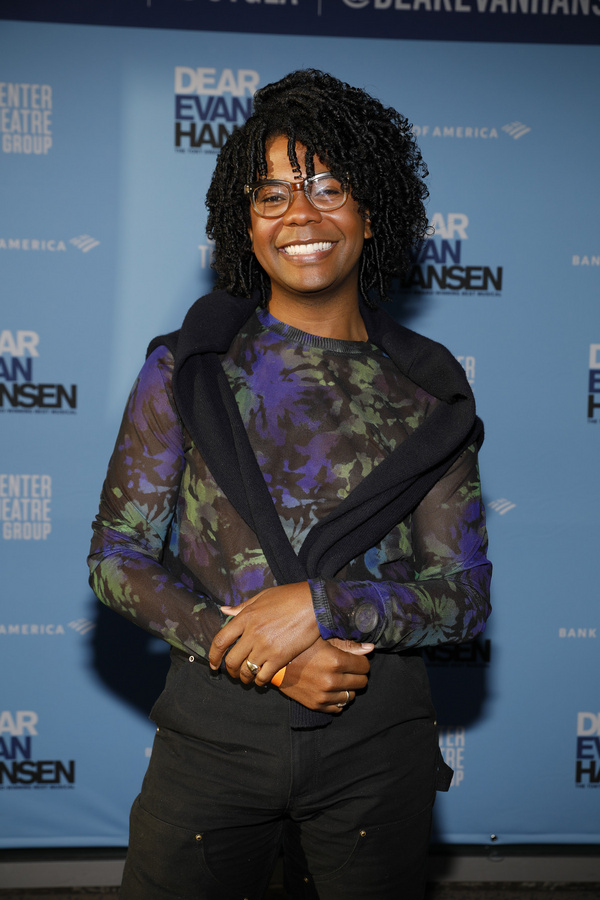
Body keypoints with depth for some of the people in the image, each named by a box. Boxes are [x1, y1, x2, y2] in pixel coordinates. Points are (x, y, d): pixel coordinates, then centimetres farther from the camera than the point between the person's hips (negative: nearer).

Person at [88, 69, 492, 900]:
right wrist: (246, 650, -15)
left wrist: (318, 604, -16)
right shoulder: (186, 367, -1)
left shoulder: (428, 388, 0)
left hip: (375, 738, 1)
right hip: (214, 729, 0)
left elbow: (464, 594, 0)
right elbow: (117, 557, -1)